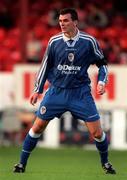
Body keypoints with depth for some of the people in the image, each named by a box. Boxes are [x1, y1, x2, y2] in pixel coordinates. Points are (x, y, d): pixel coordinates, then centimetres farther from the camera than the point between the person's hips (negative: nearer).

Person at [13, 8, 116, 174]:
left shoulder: (89, 41, -7)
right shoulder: (54, 41, -2)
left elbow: (102, 63, 5)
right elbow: (46, 66, 10)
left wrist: (101, 81, -10)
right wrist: (37, 90, 10)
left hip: (81, 92, -1)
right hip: (56, 91, 2)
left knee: (96, 132, -7)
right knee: (38, 127, 0)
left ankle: (105, 162, 19)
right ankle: (22, 163, 14)